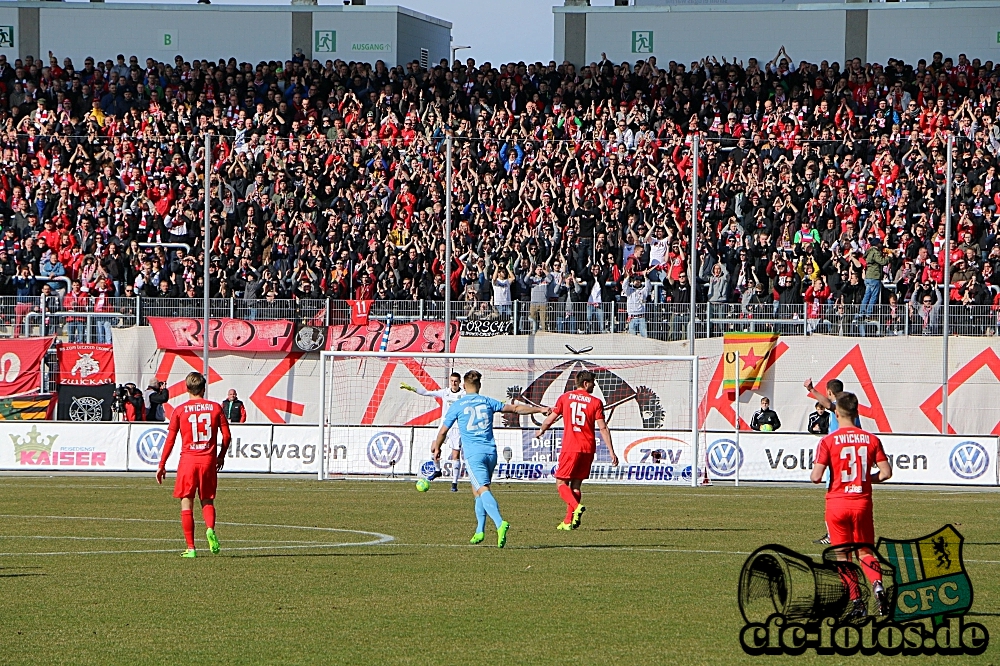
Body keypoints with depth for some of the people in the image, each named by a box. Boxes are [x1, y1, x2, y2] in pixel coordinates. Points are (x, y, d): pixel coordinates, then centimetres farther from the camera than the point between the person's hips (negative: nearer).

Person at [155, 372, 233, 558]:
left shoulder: (180, 411, -1)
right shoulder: (215, 408, 3)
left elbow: (170, 439, -1)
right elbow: (227, 436, 4)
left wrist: (161, 465, 7)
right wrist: (221, 456, 21)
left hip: (188, 460, -2)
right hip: (208, 460, 2)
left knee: (186, 503, 5)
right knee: (207, 500, 15)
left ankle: (190, 548, 1)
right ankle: (210, 529, -16)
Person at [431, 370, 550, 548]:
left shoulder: (457, 405, 2)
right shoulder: (488, 402, 11)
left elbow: (443, 431, 8)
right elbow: (515, 409, 21)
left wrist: (437, 448, 28)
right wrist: (540, 410, 33)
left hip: (473, 453, -4)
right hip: (490, 451, 4)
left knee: (483, 490, -17)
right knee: (478, 491, 19)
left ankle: (500, 523, -38)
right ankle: (480, 531, 17)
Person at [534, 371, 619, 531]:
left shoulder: (565, 398, 2)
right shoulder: (596, 402, 1)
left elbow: (549, 420, 6)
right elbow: (603, 428, -4)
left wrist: (541, 431, 27)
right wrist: (612, 452, -1)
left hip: (570, 447, -2)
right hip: (588, 448, 2)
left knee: (561, 483, 3)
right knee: (576, 485, 12)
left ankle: (576, 507, -24)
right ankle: (568, 522, 10)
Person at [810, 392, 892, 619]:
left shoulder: (828, 441, -8)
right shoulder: (871, 440, 0)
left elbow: (816, 477, -13)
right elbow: (886, 473, -2)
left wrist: (814, 474, 11)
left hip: (837, 502, -2)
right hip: (862, 502, 2)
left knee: (843, 555, 8)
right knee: (865, 552, 13)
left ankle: (857, 602, 0)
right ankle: (877, 585, -15)